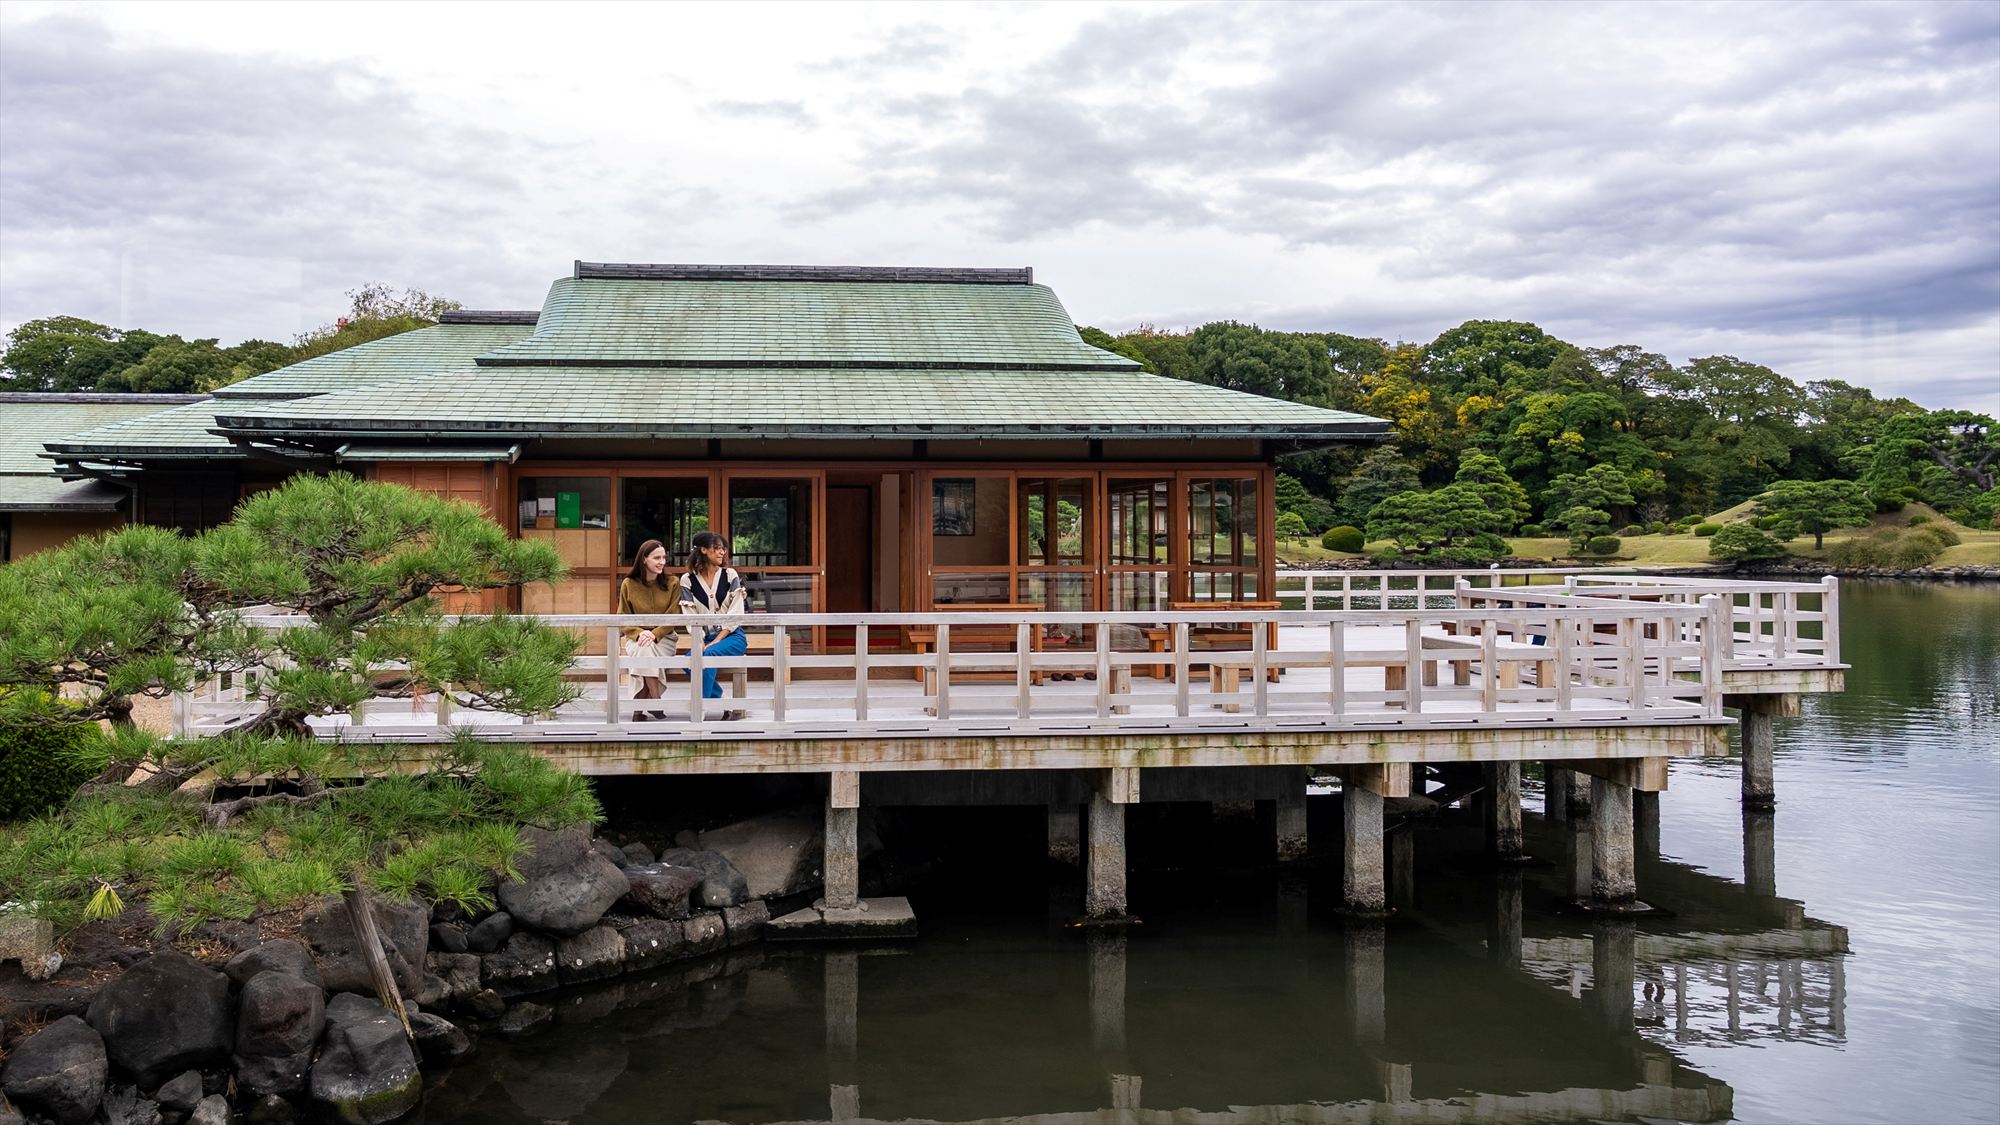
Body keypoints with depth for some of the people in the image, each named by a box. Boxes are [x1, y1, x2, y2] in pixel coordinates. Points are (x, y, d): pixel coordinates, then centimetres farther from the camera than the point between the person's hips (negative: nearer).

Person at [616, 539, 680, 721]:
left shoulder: (673, 582, 1)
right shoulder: (628, 584, 3)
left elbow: (673, 617, -5)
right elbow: (623, 617, 2)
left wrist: (654, 634, -21)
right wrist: (639, 633, -17)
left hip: (663, 637, 0)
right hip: (636, 638, 0)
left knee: (647, 650, -33)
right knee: (644, 650, -35)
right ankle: (655, 700, -33)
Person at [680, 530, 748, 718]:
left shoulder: (730, 576, 3)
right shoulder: (688, 581, 4)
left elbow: (735, 614, -4)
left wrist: (715, 641, -14)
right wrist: (701, 644, -17)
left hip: (732, 636, -2)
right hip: (706, 638, 2)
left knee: (709, 654, -32)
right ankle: (720, 701, -14)